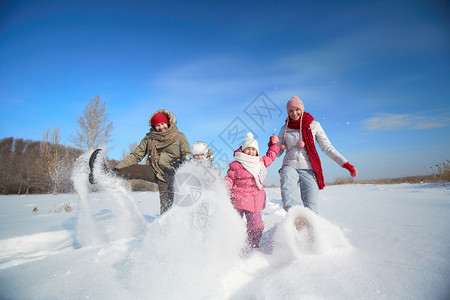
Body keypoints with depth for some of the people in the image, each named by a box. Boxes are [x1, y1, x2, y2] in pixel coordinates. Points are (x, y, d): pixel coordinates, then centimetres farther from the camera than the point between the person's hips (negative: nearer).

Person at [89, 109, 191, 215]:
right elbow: (135, 156, 6)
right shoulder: (149, 138, 7)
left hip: (169, 175, -2)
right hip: (153, 171, 3)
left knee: (166, 205, -14)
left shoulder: (180, 137, 1)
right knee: (136, 169, -26)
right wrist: (117, 168, -4)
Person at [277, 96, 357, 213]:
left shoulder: (314, 125, 8)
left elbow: (327, 148, 9)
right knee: (288, 199, -31)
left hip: (309, 169, 0)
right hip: (290, 166, 1)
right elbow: (277, 153, 14)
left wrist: (346, 164, 3)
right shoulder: (285, 129, 12)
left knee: (310, 208, -13)